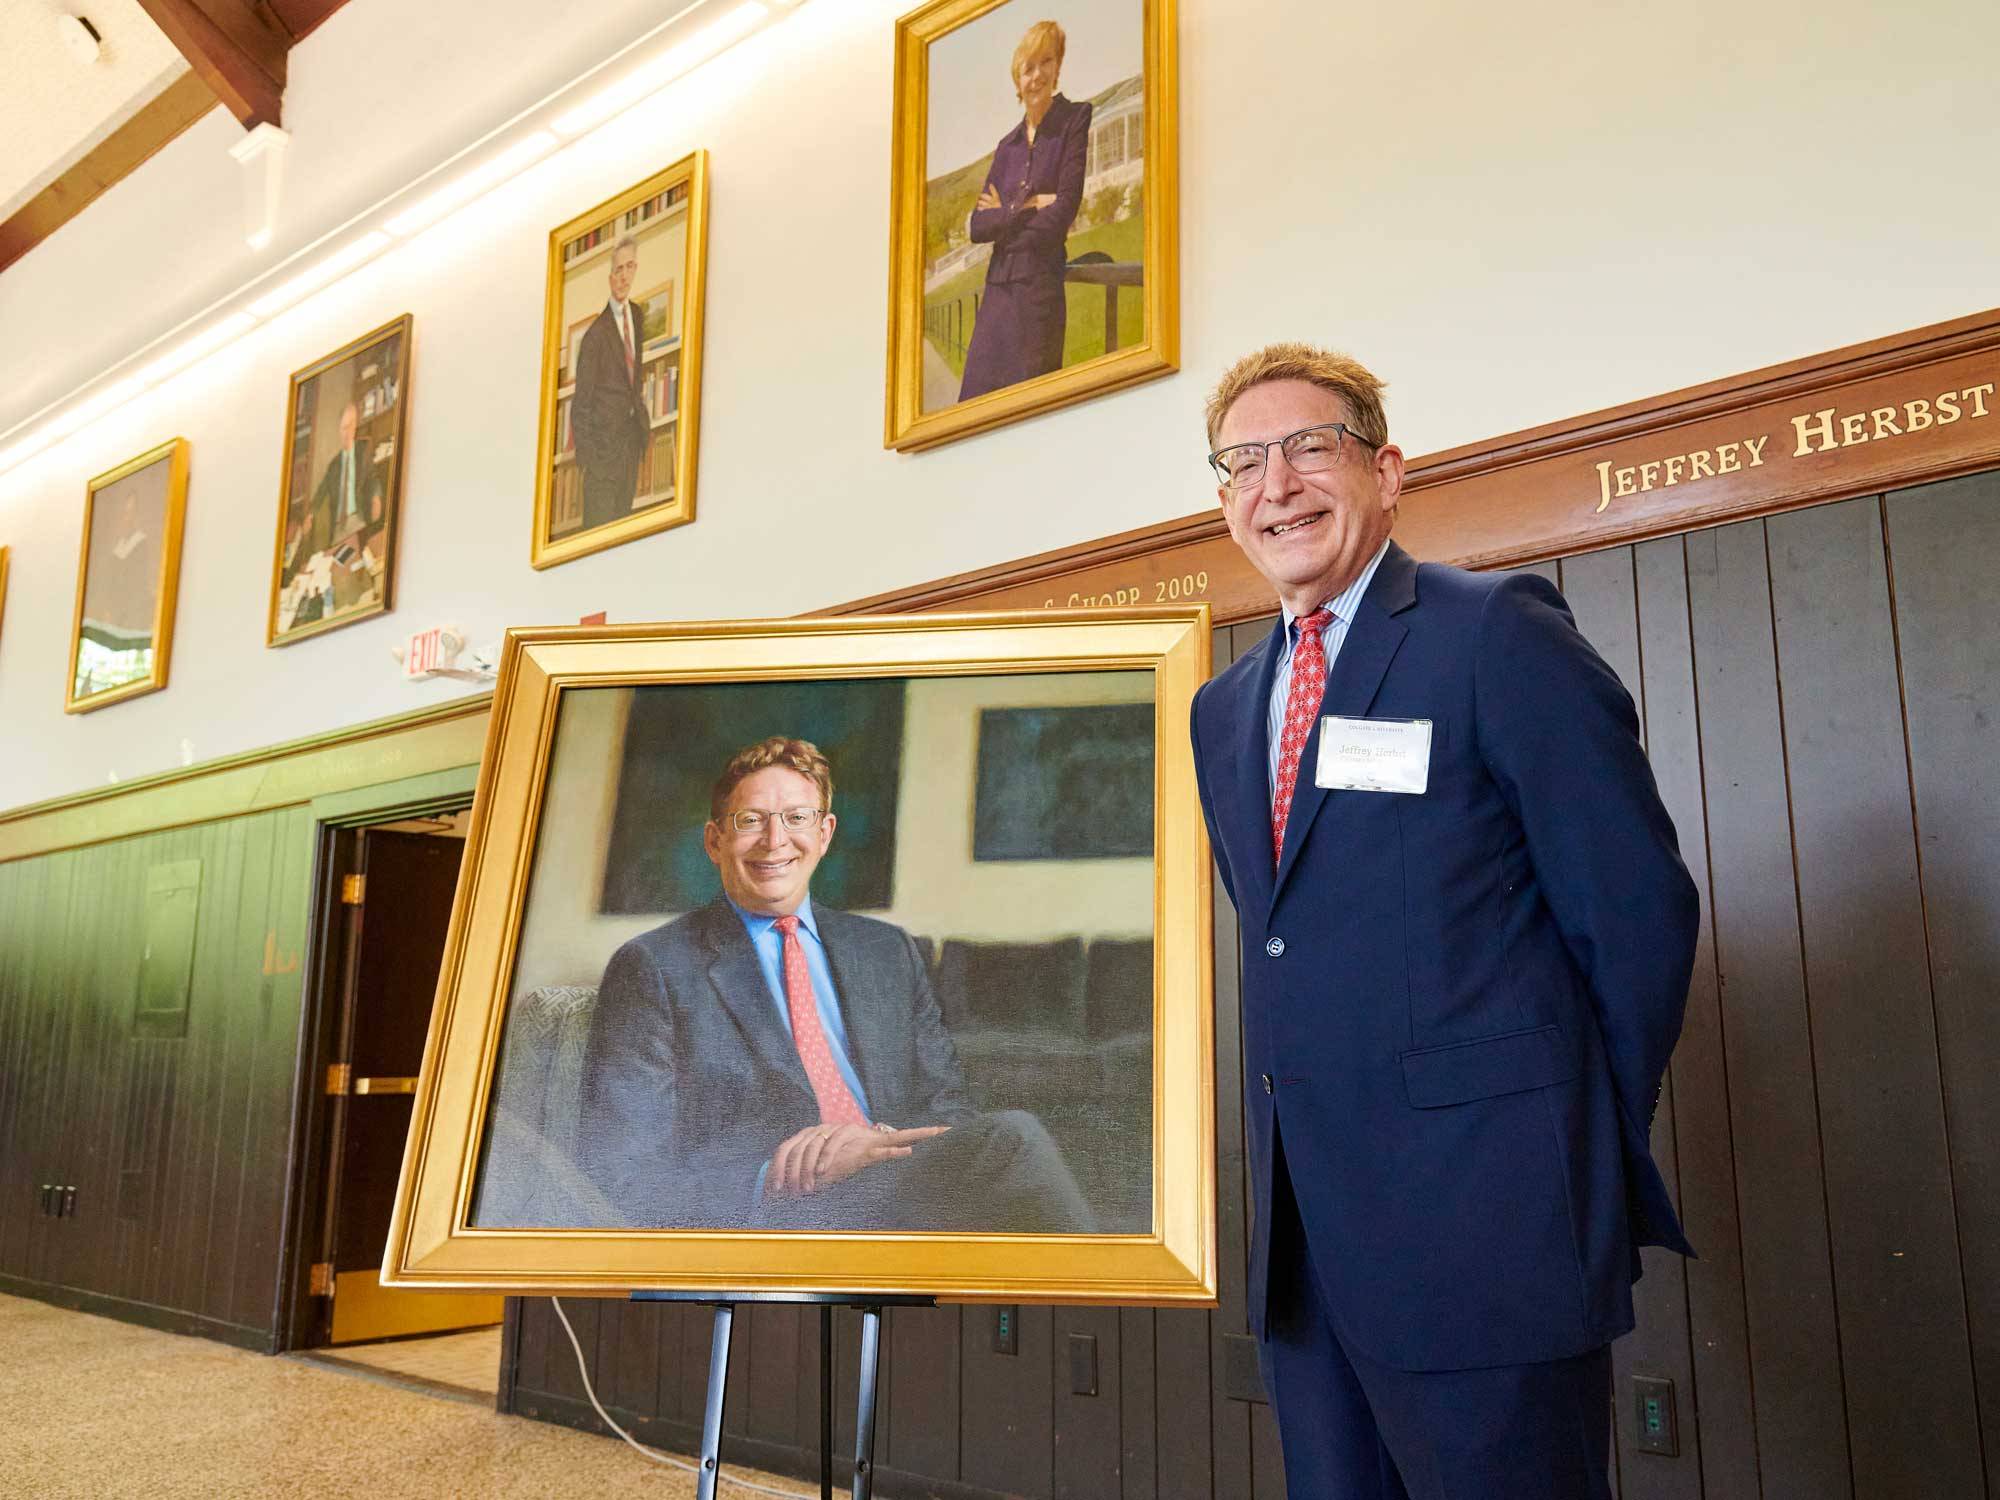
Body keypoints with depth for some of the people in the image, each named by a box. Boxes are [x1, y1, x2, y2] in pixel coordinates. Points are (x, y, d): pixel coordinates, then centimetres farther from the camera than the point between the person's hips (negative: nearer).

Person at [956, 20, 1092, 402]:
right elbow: (977, 226, 8)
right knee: (976, 396, 3)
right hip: (998, 289, 6)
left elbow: (1060, 217, -11)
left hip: (1043, 288, -6)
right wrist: (1027, 207, -5)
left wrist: (1005, 214, 1)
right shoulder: (1006, 146, 18)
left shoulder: (1077, 120, 0)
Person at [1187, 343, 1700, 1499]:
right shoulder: (1223, 710, 14)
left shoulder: (1499, 632, -8)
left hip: (1483, 1224, -6)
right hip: (1304, 1228, 7)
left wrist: (1585, 1157, -3)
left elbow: (1638, 906, -9)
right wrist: (1303, 1121, 13)